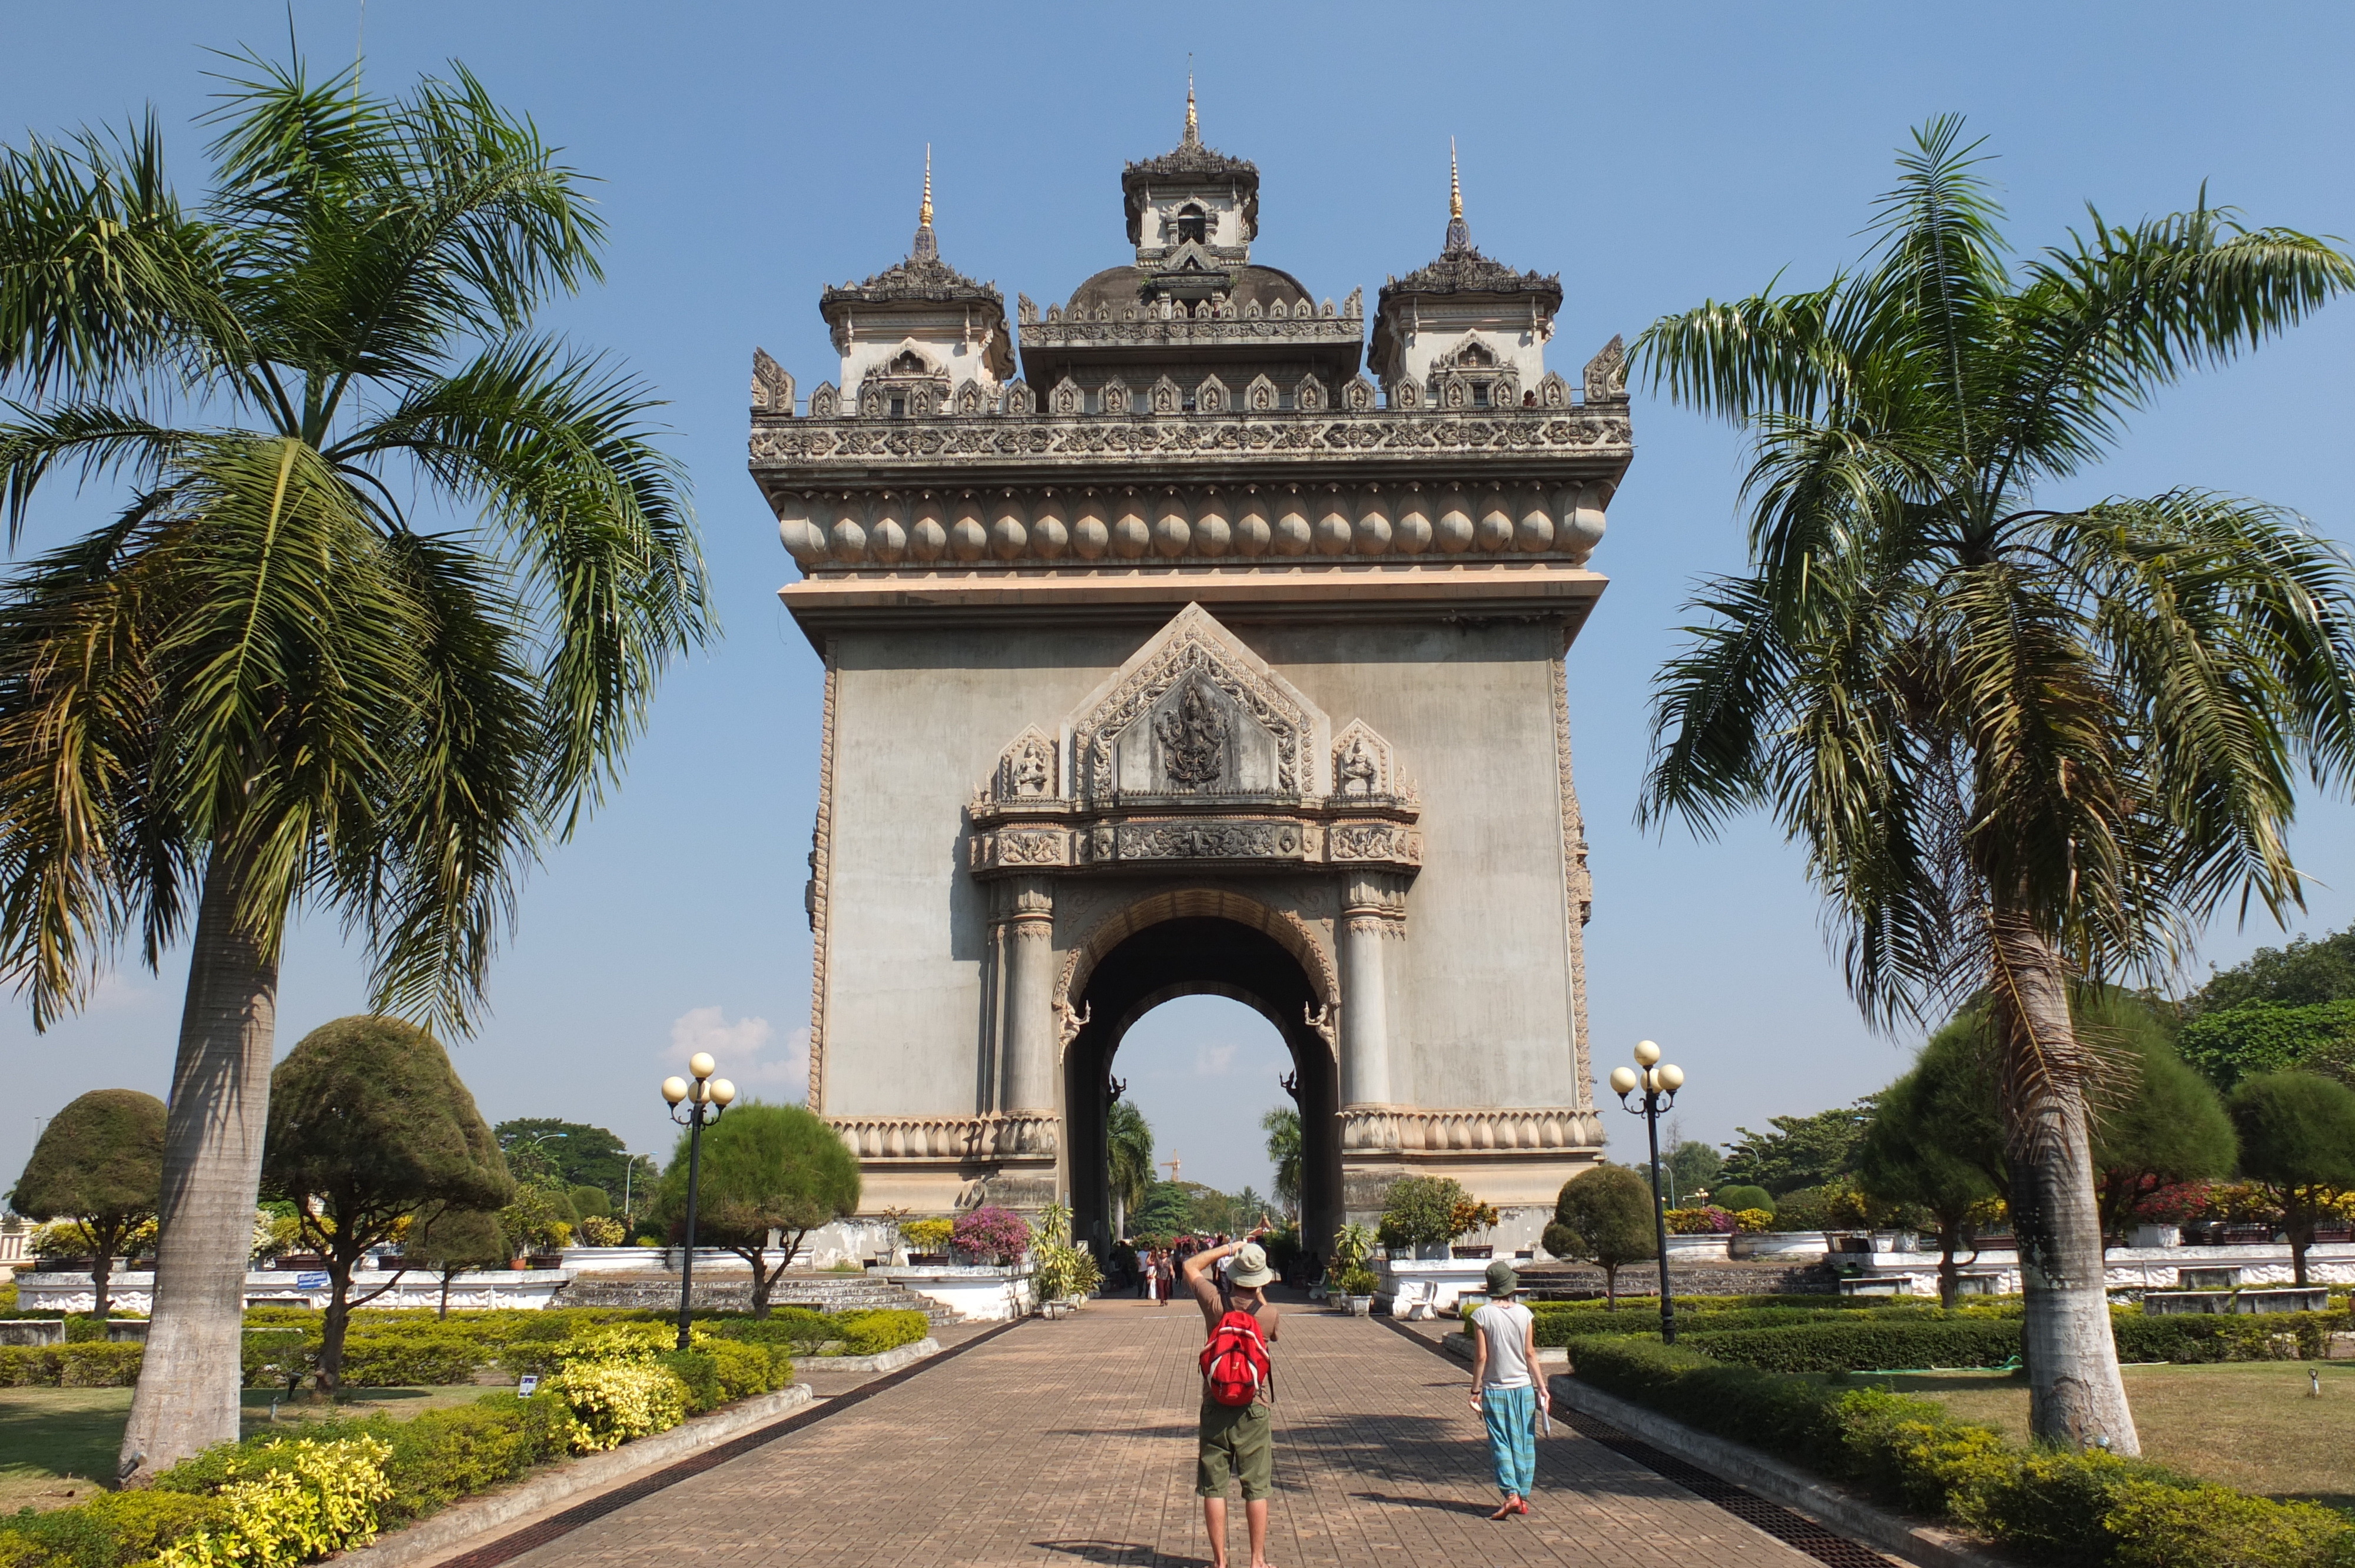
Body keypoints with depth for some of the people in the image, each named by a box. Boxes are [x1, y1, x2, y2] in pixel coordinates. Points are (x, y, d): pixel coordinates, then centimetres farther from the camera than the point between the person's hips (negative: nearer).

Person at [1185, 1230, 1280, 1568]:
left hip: (1215, 1407, 0)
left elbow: (1191, 1266, 6)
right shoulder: (1268, 1314, -10)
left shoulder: (1216, 1305, -9)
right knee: (1257, 1488, 8)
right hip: (1254, 1409, 0)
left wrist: (1231, 1247, 9)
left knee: (1214, 1487, 7)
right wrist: (1253, 1251, 14)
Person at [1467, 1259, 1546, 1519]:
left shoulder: (1482, 1316, -10)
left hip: (1495, 1390, -2)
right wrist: (1542, 1387, 5)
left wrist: (1476, 1390, -2)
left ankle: (1511, 1494, -12)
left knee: (1501, 1444, 2)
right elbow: (1530, 1354, -2)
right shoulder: (1524, 1314, -3)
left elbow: (1481, 1356, -10)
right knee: (1524, 1443, 11)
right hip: (1523, 1387, 2)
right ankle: (1523, 1497, 14)